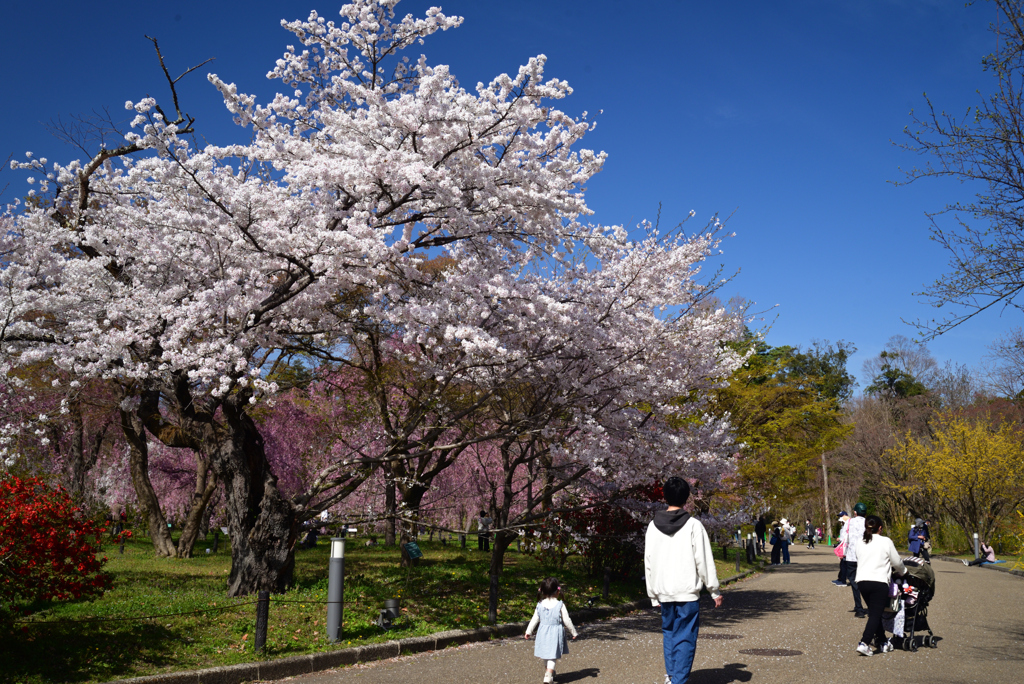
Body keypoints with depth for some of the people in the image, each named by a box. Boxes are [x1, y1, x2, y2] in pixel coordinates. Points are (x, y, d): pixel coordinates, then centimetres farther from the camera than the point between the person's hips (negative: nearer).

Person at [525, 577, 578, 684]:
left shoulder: (540, 605, -2)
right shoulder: (560, 605, -12)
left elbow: (535, 619, 5)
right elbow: (567, 621, -8)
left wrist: (528, 631, 16)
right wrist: (573, 632, 6)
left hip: (543, 633, 4)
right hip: (556, 633, -4)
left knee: (545, 655, 20)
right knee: (552, 657, 1)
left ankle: (550, 673, 35)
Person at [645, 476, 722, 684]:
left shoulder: (653, 526, 3)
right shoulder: (693, 525, -8)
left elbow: (648, 563, 7)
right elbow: (704, 561, -7)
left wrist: (653, 594, 16)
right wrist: (714, 591, 2)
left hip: (663, 591, 4)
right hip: (687, 591, -4)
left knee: (668, 633, 20)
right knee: (685, 639, 2)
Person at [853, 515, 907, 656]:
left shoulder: (859, 541, 10)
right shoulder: (886, 541, -1)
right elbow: (897, 562, 7)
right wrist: (903, 572, 28)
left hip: (862, 581, 5)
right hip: (879, 582, -5)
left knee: (874, 613, 17)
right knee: (876, 614, -4)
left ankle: (883, 643, 24)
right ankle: (864, 643, -17)